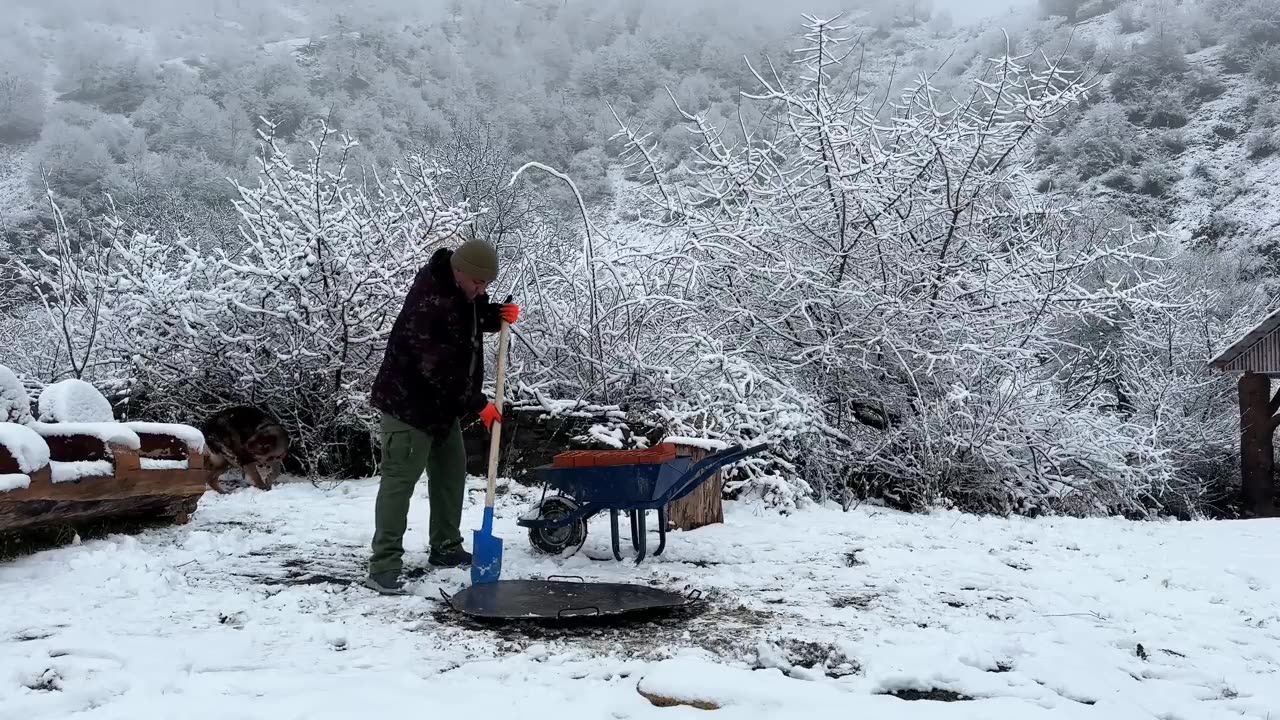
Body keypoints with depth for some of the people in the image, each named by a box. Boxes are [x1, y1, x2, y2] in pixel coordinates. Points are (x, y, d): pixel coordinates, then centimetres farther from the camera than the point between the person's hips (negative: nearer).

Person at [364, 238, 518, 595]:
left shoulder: (462, 290, -1)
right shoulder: (429, 304, -30)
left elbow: (473, 318, 21)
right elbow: (439, 371, -30)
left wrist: (497, 314, -2)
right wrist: (478, 403, -24)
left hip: (442, 403, 10)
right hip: (409, 402, -10)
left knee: (451, 471, 15)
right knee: (400, 479, -9)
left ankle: (446, 548, 28)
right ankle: (384, 567, -5)